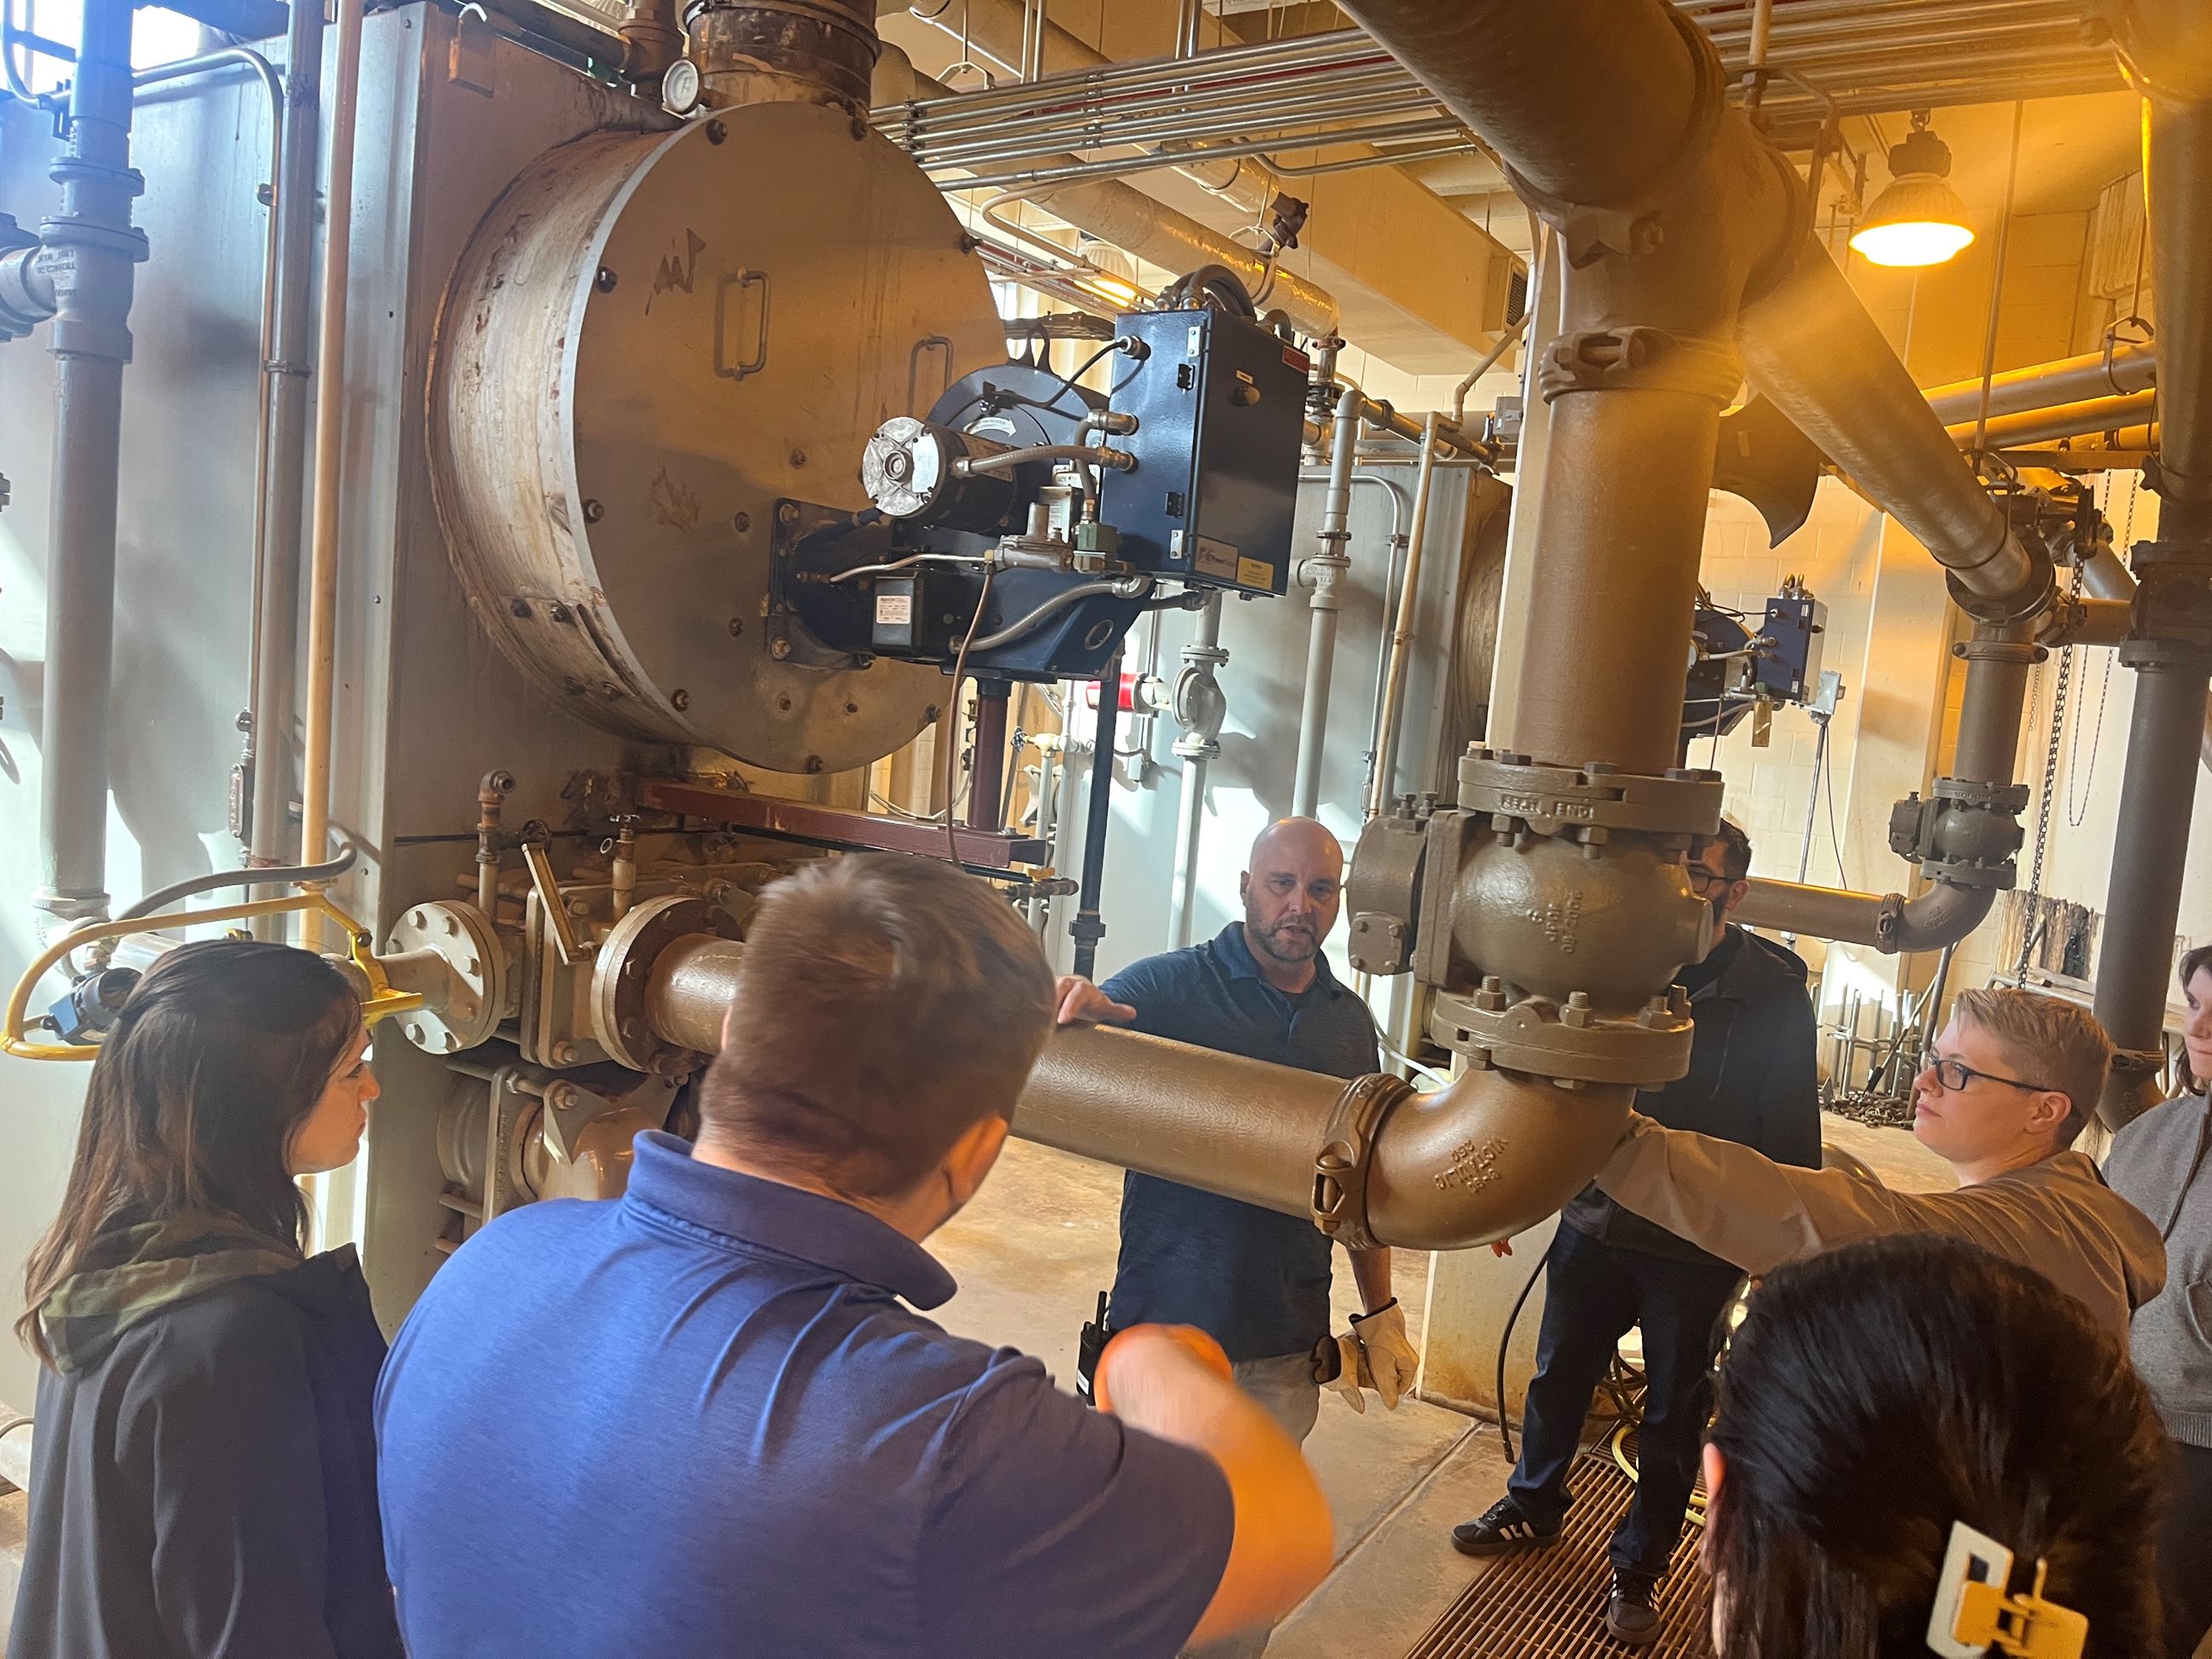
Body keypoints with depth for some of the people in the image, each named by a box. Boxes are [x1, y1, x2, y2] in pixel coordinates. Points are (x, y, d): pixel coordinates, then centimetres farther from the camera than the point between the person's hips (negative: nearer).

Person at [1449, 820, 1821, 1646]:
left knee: (1672, 1414, 13)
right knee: (1557, 1377, 18)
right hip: (1593, 1224, 3)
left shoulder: (1773, 995, -11)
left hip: (1696, 1250, -3)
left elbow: (1791, 1138, -8)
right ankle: (1532, 1507, 42)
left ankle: (1639, 1565, 33)